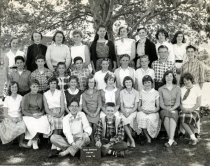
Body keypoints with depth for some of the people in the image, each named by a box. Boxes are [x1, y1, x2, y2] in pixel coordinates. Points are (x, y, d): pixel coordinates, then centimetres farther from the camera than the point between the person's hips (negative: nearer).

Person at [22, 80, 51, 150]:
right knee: (34, 124, -34)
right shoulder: (26, 97, 3)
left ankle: (32, 139, -11)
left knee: (45, 122, -29)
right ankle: (34, 141, -9)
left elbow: (43, 108, 16)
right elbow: (24, 110, -1)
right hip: (29, 116, -3)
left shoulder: (41, 96, 14)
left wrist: (41, 113, -6)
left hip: (39, 115, 3)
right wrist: (33, 115, -15)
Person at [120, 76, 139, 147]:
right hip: (124, 110, 1)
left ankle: (129, 139, -20)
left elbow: (136, 106, 1)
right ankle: (132, 140, -29)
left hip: (132, 110, -1)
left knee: (129, 119, -33)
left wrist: (129, 112, -15)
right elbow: (121, 105, 5)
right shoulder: (122, 92, 9)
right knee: (123, 119, -31)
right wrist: (124, 112, -14)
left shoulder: (135, 92, 5)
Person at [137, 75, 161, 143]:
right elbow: (139, 106, 14)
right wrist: (143, 110, -8)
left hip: (153, 112, -1)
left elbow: (158, 107, 9)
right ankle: (148, 137, -18)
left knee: (150, 119, -36)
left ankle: (150, 135, -8)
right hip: (143, 112, 1)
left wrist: (152, 111, -11)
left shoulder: (155, 92, 10)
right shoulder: (141, 93, 14)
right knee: (142, 118, -35)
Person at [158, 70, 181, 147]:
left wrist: (172, 109, -16)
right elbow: (161, 103, 3)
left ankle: (170, 140, -43)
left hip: (174, 109, 0)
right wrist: (167, 109, -15)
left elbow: (178, 102, 2)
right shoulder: (161, 89, 11)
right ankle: (172, 139, -31)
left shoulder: (177, 88, 12)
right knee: (166, 117, -35)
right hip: (164, 110, 0)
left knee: (172, 116, -35)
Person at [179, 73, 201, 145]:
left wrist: (191, 109, -13)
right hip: (184, 110, 2)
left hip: (194, 110, -2)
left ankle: (193, 137, -17)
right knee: (182, 118, -34)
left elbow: (198, 103, 3)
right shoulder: (181, 89, 17)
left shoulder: (196, 88, 10)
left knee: (190, 117, -37)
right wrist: (182, 108, -9)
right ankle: (193, 137, -26)